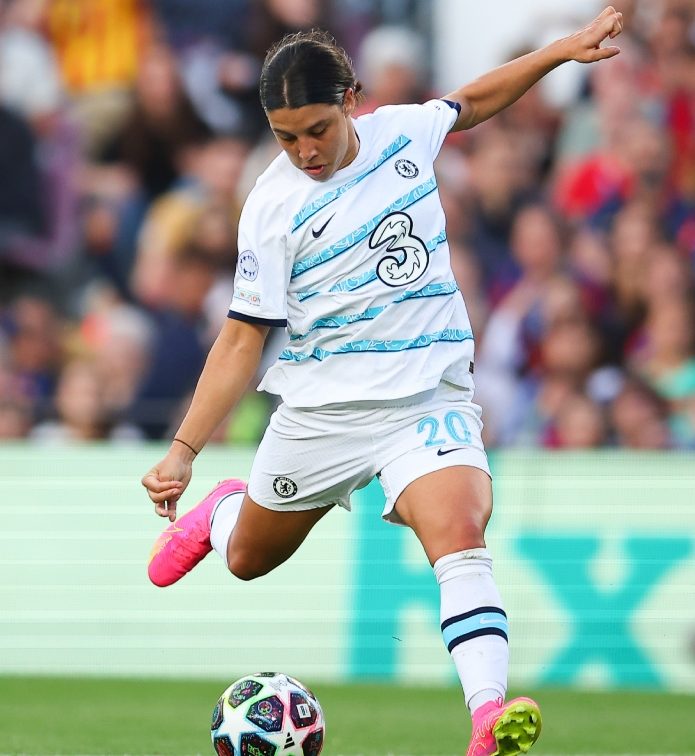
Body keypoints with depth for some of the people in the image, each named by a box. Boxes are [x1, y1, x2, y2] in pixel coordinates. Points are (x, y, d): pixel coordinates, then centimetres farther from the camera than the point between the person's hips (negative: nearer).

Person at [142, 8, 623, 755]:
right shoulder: (273, 206, -10)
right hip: (322, 409, 0)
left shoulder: (402, 132, -1)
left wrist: (562, 49, 17)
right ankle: (219, 513, 57)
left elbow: (472, 102, 22)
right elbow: (243, 338, -7)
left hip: (430, 400, 0)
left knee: (460, 539, -26)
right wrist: (182, 452, -13)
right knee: (247, 560, 18)